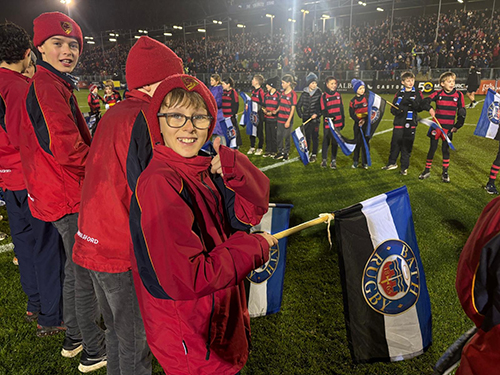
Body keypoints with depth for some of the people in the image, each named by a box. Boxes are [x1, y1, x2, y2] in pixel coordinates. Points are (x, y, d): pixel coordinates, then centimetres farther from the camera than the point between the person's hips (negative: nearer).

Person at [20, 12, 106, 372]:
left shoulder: (52, 84, 14)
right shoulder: (47, 86, -18)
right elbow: (67, 148, -26)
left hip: (59, 191, 10)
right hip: (69, 196, -10)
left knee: (75, 267, 21)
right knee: (87, 272, 2)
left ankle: (74, 337, 38)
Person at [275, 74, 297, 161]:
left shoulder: (293, 94, -10)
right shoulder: (282, 93, 10)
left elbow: (293, 108, -12)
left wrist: (288, 121, -15)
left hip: (288, 120, -6)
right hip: (280, 118, 7)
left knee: (287, 137, 3)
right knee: (279, 135, 10)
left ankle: (286, 152, 17)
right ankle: (280, 151, 23)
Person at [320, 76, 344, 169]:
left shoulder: (338, 95, 10)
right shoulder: (324, 96, -3)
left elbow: (341, 108, 14)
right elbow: (323, 109, -10)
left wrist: (343, 121, 13)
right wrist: (328, 116, -29)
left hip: (337, 123, 3)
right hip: (328, 123, -3)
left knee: (335, 142, 6)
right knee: (326, 141, 6)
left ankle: (333, 161, 13)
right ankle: (324, 159, 19)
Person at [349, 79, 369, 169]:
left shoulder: (367, 98, 0)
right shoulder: (353, 101, 2)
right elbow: (351, 113, -1)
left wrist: (365, 119, -15)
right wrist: (358, 120, -16)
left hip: (367, 123, -1)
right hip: (357, 124, 1)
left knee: (366, 142, 1)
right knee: (357, 142, 4)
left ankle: (365, 162, 9)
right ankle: (355, 161, 16)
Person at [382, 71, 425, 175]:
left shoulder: (417, 93, 4)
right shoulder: (399, 93, 11)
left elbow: (421, 108, -2)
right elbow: (393, 108, 10)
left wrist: (413, 103, -22)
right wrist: (397, 111, -12)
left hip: (411, 124, -2)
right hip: (399, 123, 2)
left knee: (407, 146, 2)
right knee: (395, 144, 6)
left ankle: (404, 167, 14)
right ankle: (392, 163, 26)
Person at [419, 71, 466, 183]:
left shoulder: (458, 95, -1)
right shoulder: (438, 94, -2)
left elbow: (462, 112, 3)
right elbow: (425, 102, -3)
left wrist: (457, 126, 1)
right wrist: (430, 109, -23)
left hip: (449, 127, 0)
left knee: (445, 149, 6)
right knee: (432, 148, 6)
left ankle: (445, 173, 17)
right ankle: (427, 171, 17)